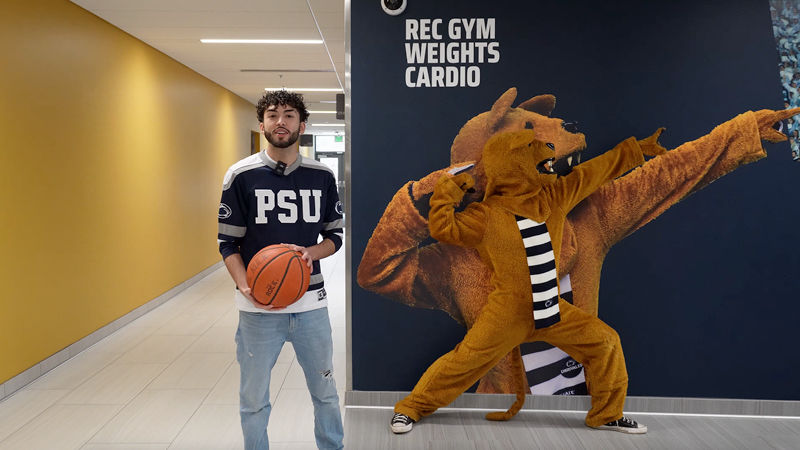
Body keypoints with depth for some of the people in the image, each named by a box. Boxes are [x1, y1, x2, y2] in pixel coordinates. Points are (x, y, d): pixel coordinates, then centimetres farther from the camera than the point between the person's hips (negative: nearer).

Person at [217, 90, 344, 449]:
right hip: (258, 308, -2)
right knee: (254, 400, 11)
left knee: (325, 392, 16)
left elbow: (335, 235, 10)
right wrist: (245, 286, -18)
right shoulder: (241, 175, -4)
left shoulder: (321, 176, 3)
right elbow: (228, 242, -2)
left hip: (310, 303, 2)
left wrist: (312, 252, -12)